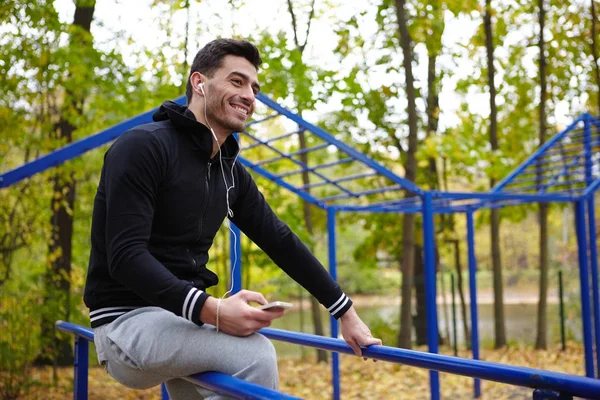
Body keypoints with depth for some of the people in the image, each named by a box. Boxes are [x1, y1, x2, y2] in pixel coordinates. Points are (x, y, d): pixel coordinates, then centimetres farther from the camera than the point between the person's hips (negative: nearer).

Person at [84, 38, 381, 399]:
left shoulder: (231, 173, 9)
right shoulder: (143, 147, -14)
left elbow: (282, 243, 12)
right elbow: (125, 256, -23)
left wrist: (347, 314, 9)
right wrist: (211, 309, -35)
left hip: (185, 318, 8)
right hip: (128, 321, -8)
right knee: (255, 354, -28)